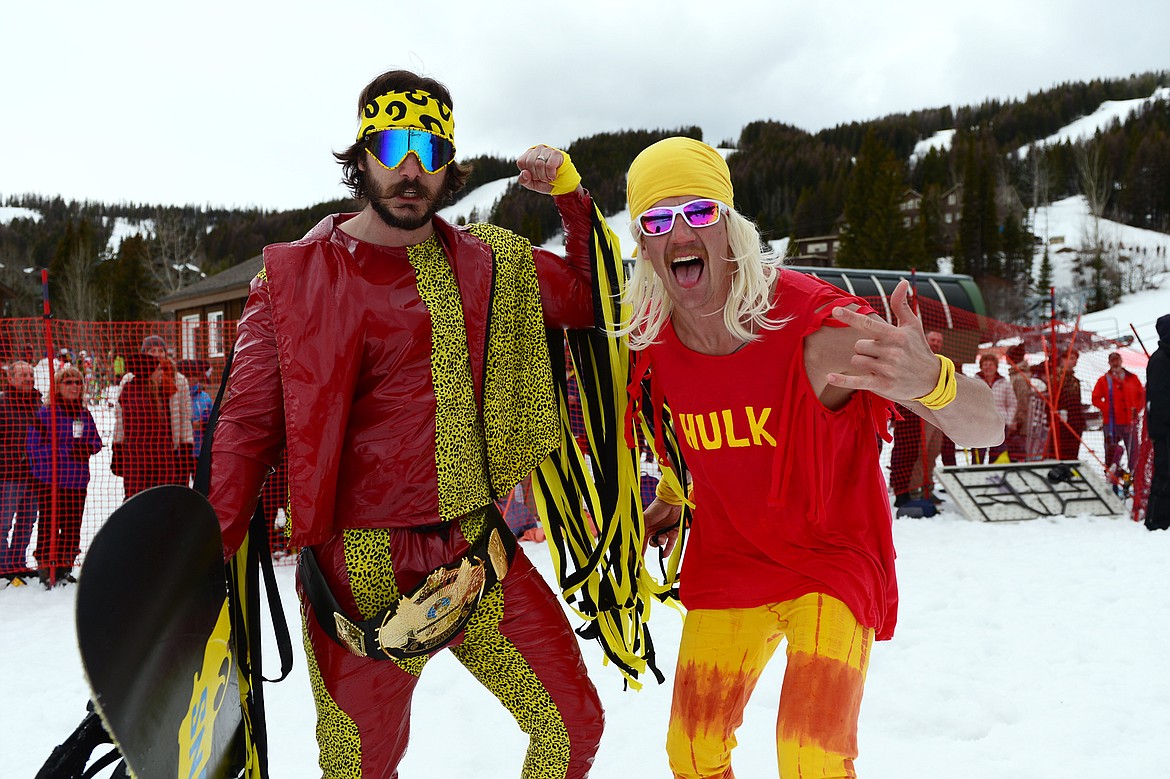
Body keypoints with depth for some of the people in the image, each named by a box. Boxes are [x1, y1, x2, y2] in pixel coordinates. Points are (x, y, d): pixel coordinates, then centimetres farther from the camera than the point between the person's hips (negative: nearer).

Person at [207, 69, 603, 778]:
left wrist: (571, 193, 1)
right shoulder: (295, 276, -3)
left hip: (478, 552, 3)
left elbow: (594, 299, 13)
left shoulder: (491, 264, 5)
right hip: (360, 568, -2)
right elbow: (248, 427, -4)